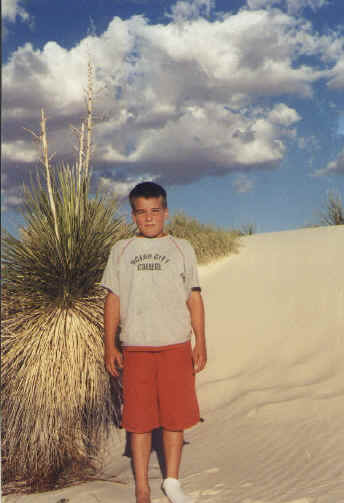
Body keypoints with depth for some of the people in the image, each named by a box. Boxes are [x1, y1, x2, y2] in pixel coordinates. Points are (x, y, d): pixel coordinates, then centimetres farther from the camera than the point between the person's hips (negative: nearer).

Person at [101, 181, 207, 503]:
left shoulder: (181, 249, 9)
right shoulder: (121, 250, 9)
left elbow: (194, 297, 8)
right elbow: (113, 299, 9)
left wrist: (201, 342, 3)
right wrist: (109, 346, 4)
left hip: (176, 346, 0)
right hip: (135, 347, 0)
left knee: (175, 416, 3)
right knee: (138, 419, 2)